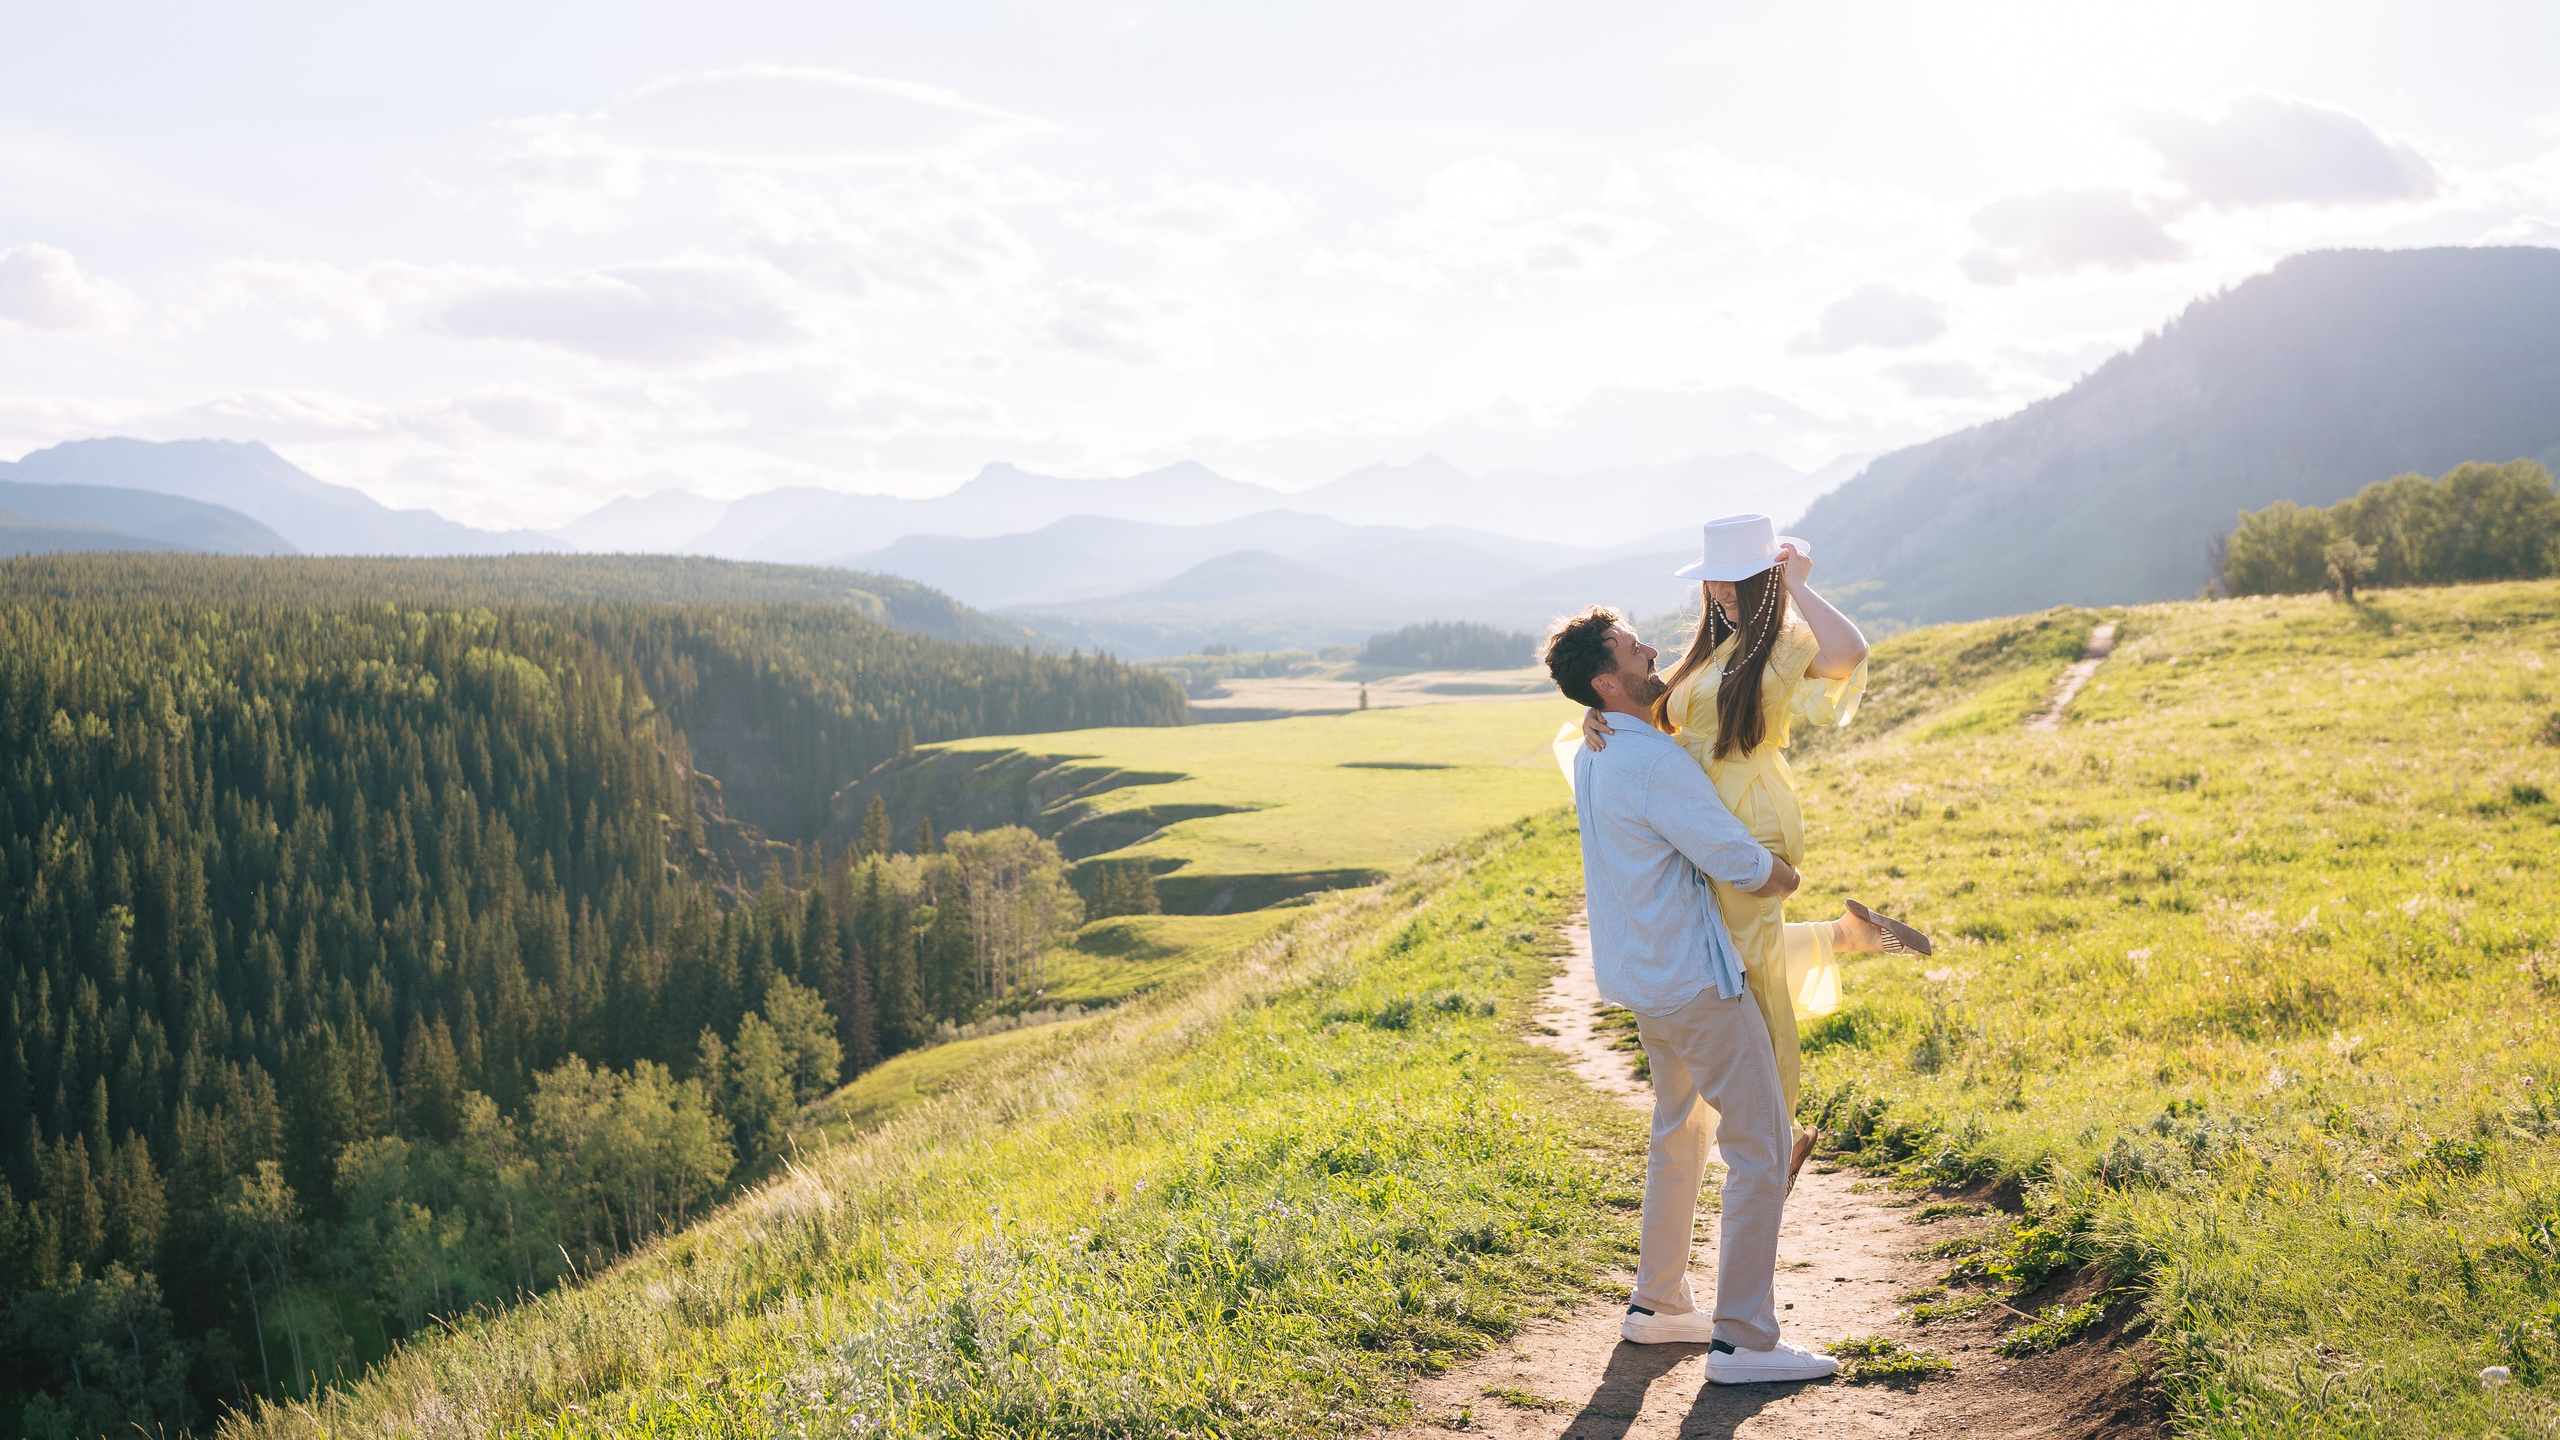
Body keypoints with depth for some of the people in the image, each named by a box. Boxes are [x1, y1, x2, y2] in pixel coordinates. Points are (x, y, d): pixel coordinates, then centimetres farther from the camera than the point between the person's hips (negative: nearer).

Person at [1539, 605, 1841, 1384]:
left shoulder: (1592, 755, 7)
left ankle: (1657, 1304, 32)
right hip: (1693, 980, -10)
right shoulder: (1654, 763, -24)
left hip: (1643, 972, 10)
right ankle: (1744, 1340, 1)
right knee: (1760, 1144, -3)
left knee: (1680, 1131, 23)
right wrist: (1787, 874, 1)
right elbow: (1747, 869, -20)